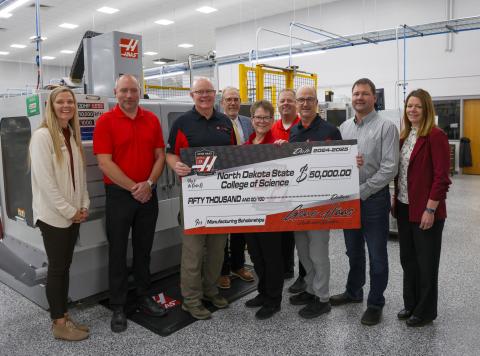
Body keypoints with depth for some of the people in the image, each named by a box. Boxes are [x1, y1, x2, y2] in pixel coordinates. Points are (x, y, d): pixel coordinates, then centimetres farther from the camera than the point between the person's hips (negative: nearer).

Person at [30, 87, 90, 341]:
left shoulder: (73, 135, 10)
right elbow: (44, 180, -18)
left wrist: (84, 205, 4)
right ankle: (59, 324, 17)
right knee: (57, 268, 3)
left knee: (65, 266, 14)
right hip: (53, 214, -7)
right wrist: (69, 211, -16)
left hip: (73, 213, 7)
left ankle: (63, 317, 26)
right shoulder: (42, 136, -13)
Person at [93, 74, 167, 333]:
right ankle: (117, 307, 19)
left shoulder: (152, 120, 6)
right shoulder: (105, 121, -6)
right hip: (119, 194, -3)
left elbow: (160, 155, 4)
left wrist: (149, 184, -10)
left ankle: (143, 296, 29)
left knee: (144, 248, 14)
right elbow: (105, 163, -12)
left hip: (148, 194, 4)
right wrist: (133, 188, -15)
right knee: (118, 251, 6)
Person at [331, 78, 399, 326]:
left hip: (373, 198, -5)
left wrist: (362, 192, -16)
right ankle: (353, 292, 38)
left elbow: (389, 168, -15)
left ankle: (375, 303, 23)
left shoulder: (386, 127, -8)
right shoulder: (344, 127, 9)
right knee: (353, 251, 19)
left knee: (376, 256, 7)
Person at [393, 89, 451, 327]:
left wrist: (430, 209, -18)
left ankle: (425, 311, 25)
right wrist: (396, 199, 10)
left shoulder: (435, 136, -12)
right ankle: (410, 304, 33)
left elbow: (441, 176, -16)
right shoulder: (404, 136, 10)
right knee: (407, 258, 16)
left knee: (426, 262, 8)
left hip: (425, 210, -7)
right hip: (404, 208, 7)